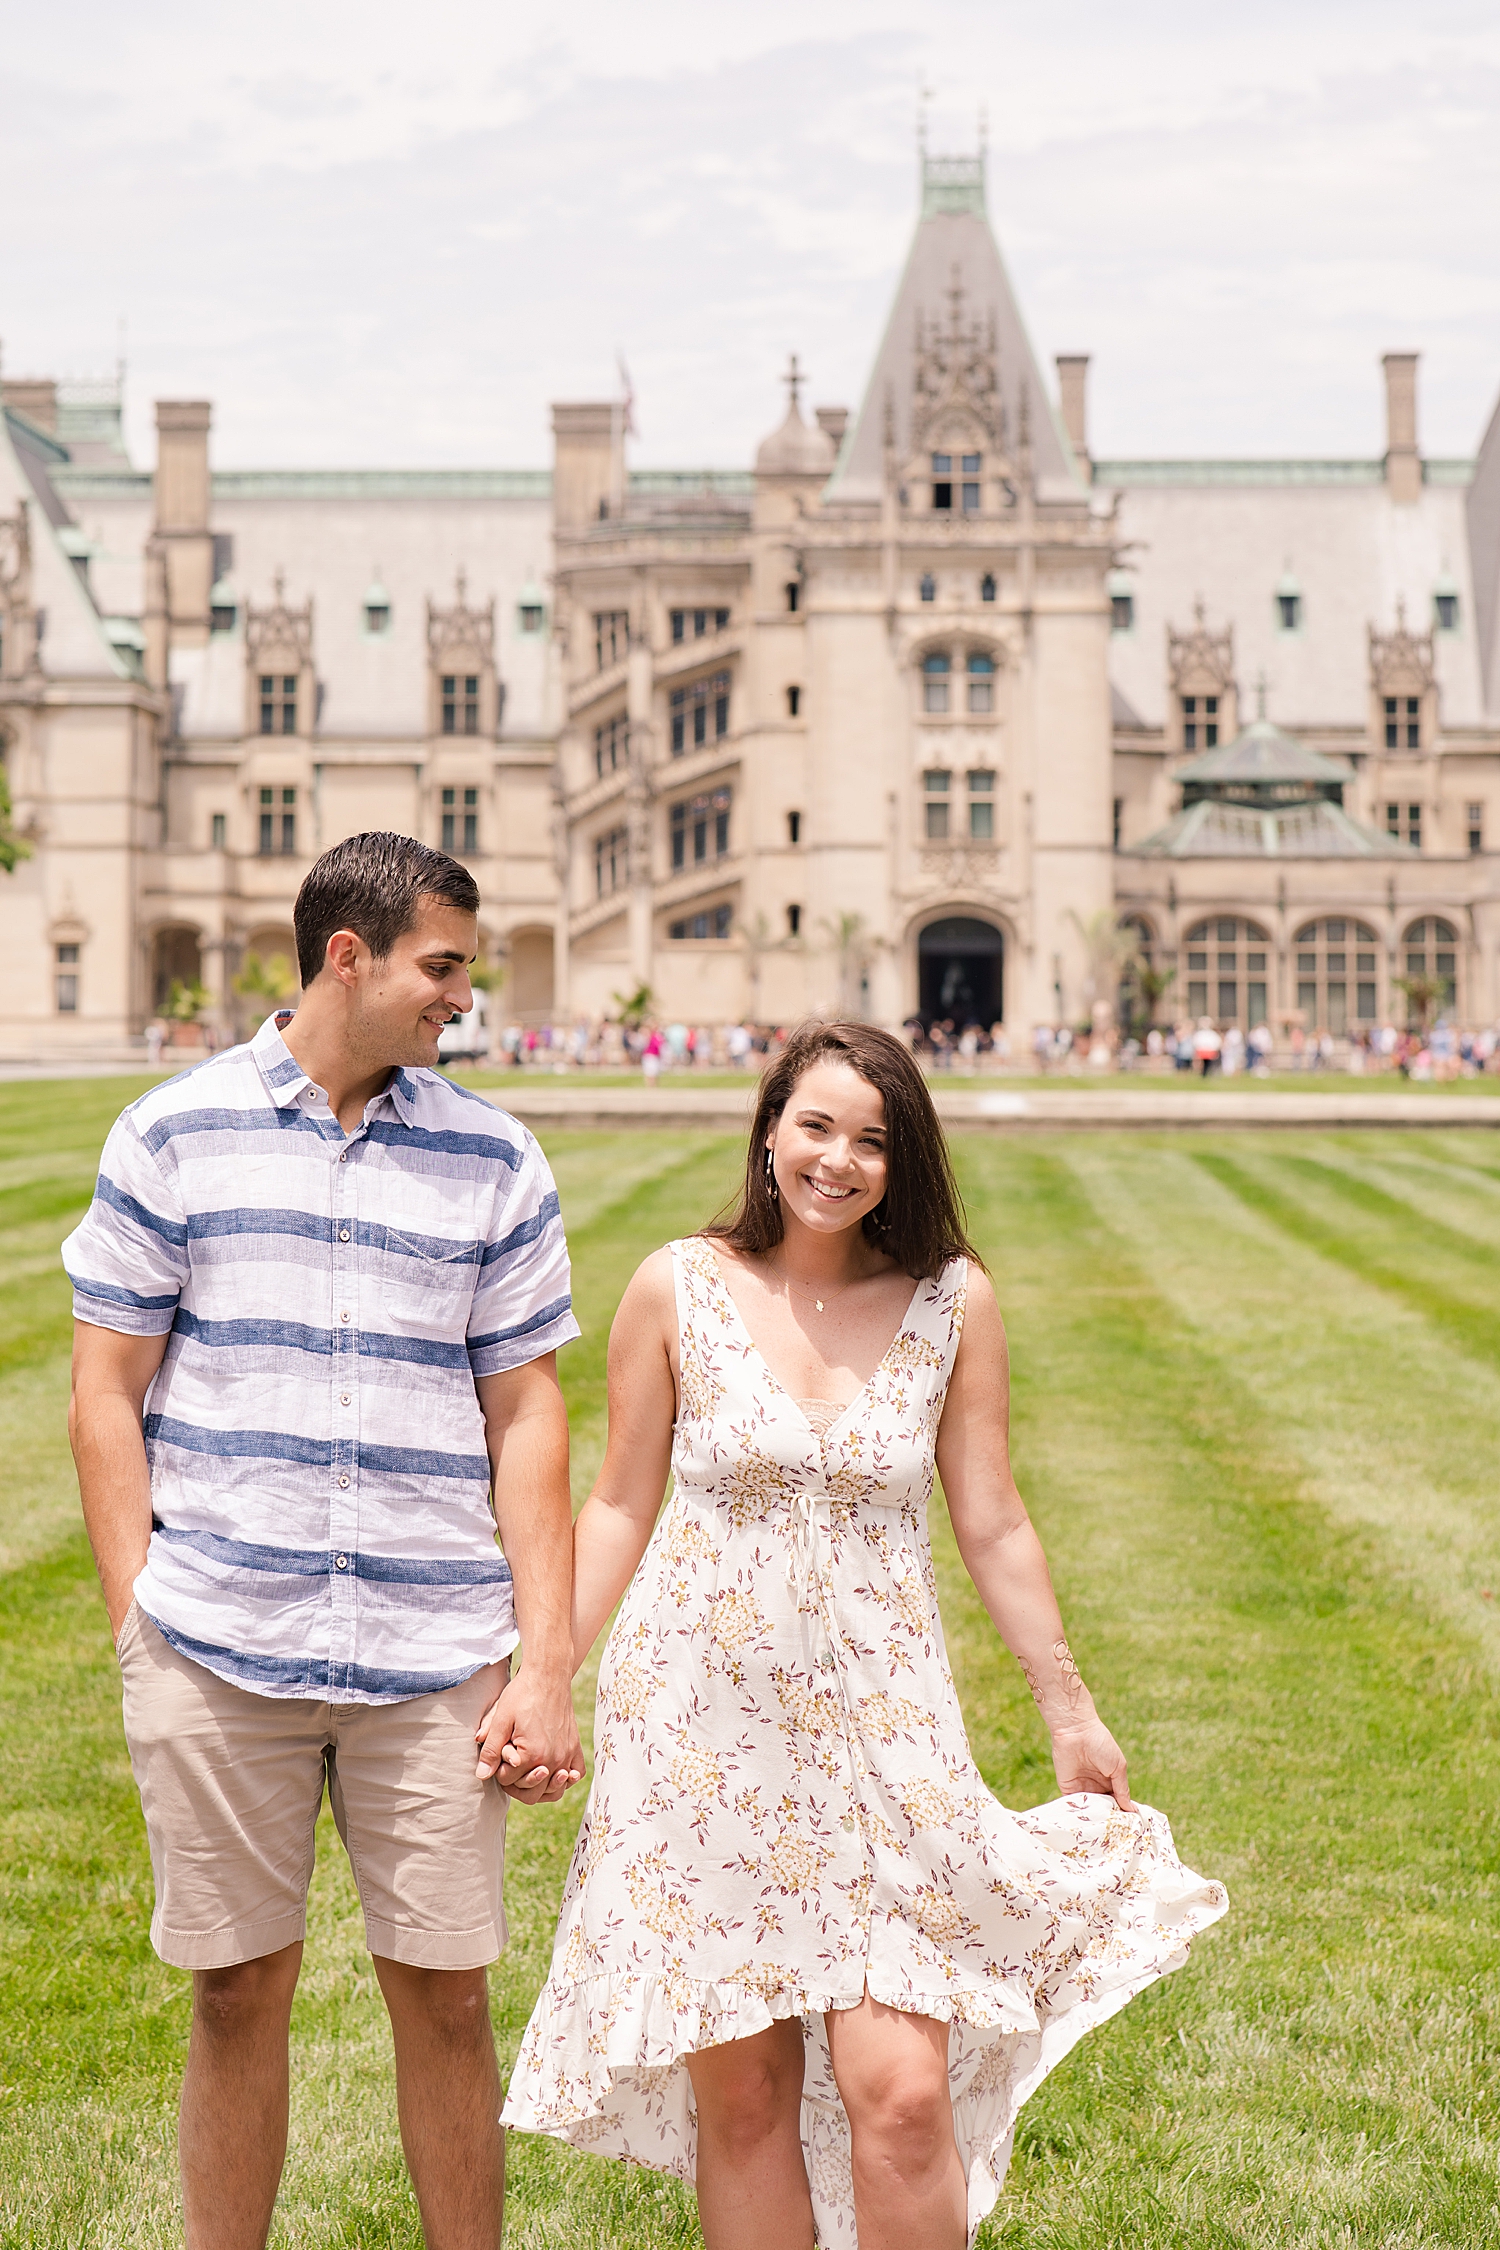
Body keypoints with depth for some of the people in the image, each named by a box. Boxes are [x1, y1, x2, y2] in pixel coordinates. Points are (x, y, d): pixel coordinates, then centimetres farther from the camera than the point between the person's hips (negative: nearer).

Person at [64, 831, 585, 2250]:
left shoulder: (493, 1161, 6)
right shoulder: (174, 1136, 2)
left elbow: (525, 1416, 6)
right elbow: (108, 1394, 5)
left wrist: (546, 1665, 1)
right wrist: (138, 1623, -3)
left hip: (435, 1659, 1)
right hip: (215, 1652, -1)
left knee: (445, 1995, 4)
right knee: (238, 1990, 7)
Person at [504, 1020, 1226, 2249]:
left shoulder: (953, 1301, 1)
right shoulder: (678, 1287, -1)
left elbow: (992, 1523, 7)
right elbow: (620, 1505, 6)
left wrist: (1073, 1711, 11)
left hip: (880, 1722, 0)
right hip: (702, 1720, 0)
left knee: (901, 2094, -8)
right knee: (740, 2091, 4)